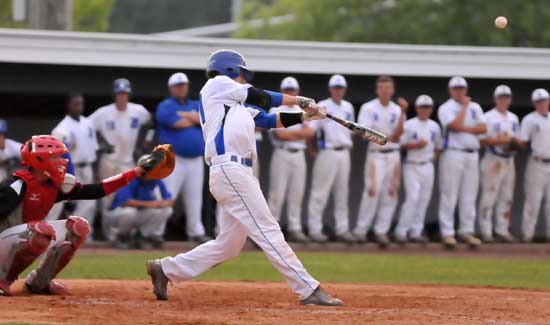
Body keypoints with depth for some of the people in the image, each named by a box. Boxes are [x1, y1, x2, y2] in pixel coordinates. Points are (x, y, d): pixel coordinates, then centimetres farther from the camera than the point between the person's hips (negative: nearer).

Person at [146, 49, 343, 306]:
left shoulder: (236, 106, 29)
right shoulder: (217, 84, 6)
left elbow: (269, 120, 23)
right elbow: (259, 97, 8)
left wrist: (304, 116, 14)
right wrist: (298, 100, 21)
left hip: (236, 173, 10)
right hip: (230, 171, -10)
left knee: (229, 244, 10)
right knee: (268, 231, -13)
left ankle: (166, 269, 17)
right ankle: (308, 290, -17)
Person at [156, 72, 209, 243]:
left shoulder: (196, 106, 16)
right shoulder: (165, 106, -1)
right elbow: (177, 123, -17)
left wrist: (184, 115, -9)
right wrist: (196, 119, 0)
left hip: (196, 160, 6)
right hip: (174, 159, -6)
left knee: (194, 196, 11)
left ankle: (196, 231, 19)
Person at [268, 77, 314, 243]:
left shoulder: (302, 112, 14)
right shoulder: (276, 111, -1)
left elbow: (310, 133, 1)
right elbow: (278, 134, -15)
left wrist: (289, 133, -11)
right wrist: (299, 132, -7)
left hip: (299, 155, 5)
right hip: (282, 154, -5)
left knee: (297, 193, 5)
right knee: (277, 193, -8)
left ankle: (295, 229, 9)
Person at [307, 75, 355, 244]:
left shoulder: (348, 107, 14)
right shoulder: (322, 107, -5)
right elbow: (309, 130, -9)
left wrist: (349, 145, 15)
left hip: (344, 152, 6)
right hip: (327, 152, -6)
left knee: (342, 193, 9)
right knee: (320, 192, -6)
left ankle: (342, 229, 13)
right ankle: (315, 230, -4)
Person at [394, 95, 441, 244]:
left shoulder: (434, 126, 11)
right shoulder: (408, 125, -4)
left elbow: (438, 146, 21)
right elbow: (402, 144, -6)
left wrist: (434, 155, 5)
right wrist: (416, 145, -19)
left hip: (428, 166, 5)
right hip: (412, 166, -5)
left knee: (424, 199, 4)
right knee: (412, 197, -14)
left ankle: (416, 232, 10)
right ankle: (401, 231, -10)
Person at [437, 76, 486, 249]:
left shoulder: (475, 107, 14)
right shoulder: (446, 108, -1)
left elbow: (483, 128, 2)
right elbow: (456, 126, -18)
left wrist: (464, 129, -10)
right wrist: (465, 106, -8)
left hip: (472, 155, 5)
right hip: (453, 154, -5)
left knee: (469, 194, 4)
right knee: (449, 194, -6)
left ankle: (467, 231, 9)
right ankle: (447, 233, -5)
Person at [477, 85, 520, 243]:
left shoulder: (513, 118, 16)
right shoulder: (488, 117, -5)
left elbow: (518, 139, 19)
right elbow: (481, 140, -10)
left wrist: (515, 141, -3)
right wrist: (498, 140, -22)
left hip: (509, 160, 7)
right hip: (493, 160, -7)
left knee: (507, 197, 7)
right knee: (489, 196, -8)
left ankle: (502, 230, 12)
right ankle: (485, 232, -7)